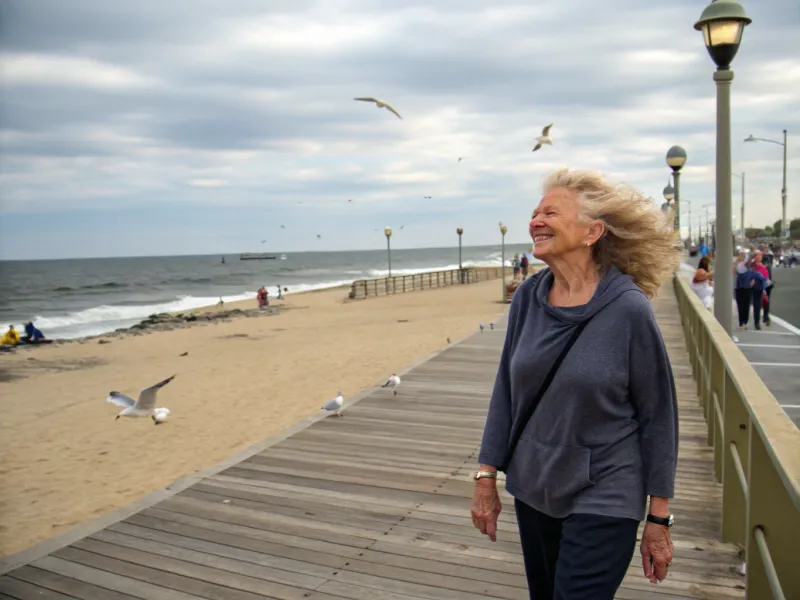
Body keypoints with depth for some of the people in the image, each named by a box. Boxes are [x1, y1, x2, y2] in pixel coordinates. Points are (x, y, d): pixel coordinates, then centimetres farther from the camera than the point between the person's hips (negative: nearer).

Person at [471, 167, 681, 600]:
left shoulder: (628, 310, -18)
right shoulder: (527, 298, -5)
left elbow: (658, 416, -11)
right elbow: (506, 391, 2)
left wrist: (659, 519, -7)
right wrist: (486, 476, 1)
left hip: (603, 500, -5)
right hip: (532, 491, 5)